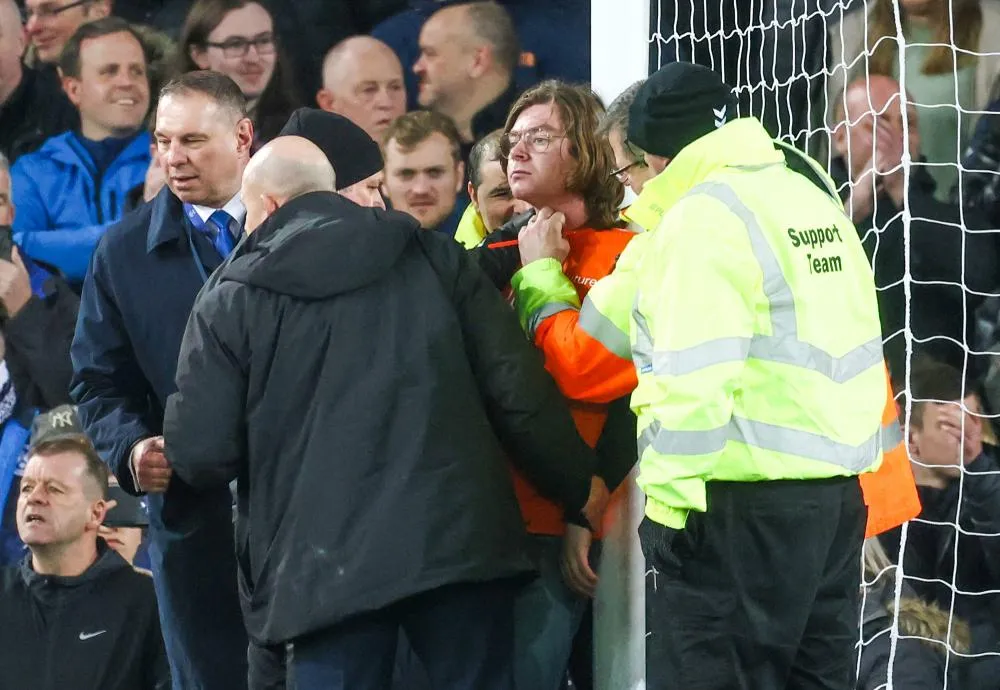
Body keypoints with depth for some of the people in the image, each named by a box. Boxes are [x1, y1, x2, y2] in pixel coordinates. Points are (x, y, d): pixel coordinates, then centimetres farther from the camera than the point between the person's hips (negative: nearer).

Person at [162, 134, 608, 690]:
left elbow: (200, 455, 0)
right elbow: (517, 389, 5)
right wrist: (581, 486, 17)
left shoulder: (231, 300, 4)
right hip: (459, 539, 2)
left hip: (327, 566, -2)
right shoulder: (433, 258, 10)